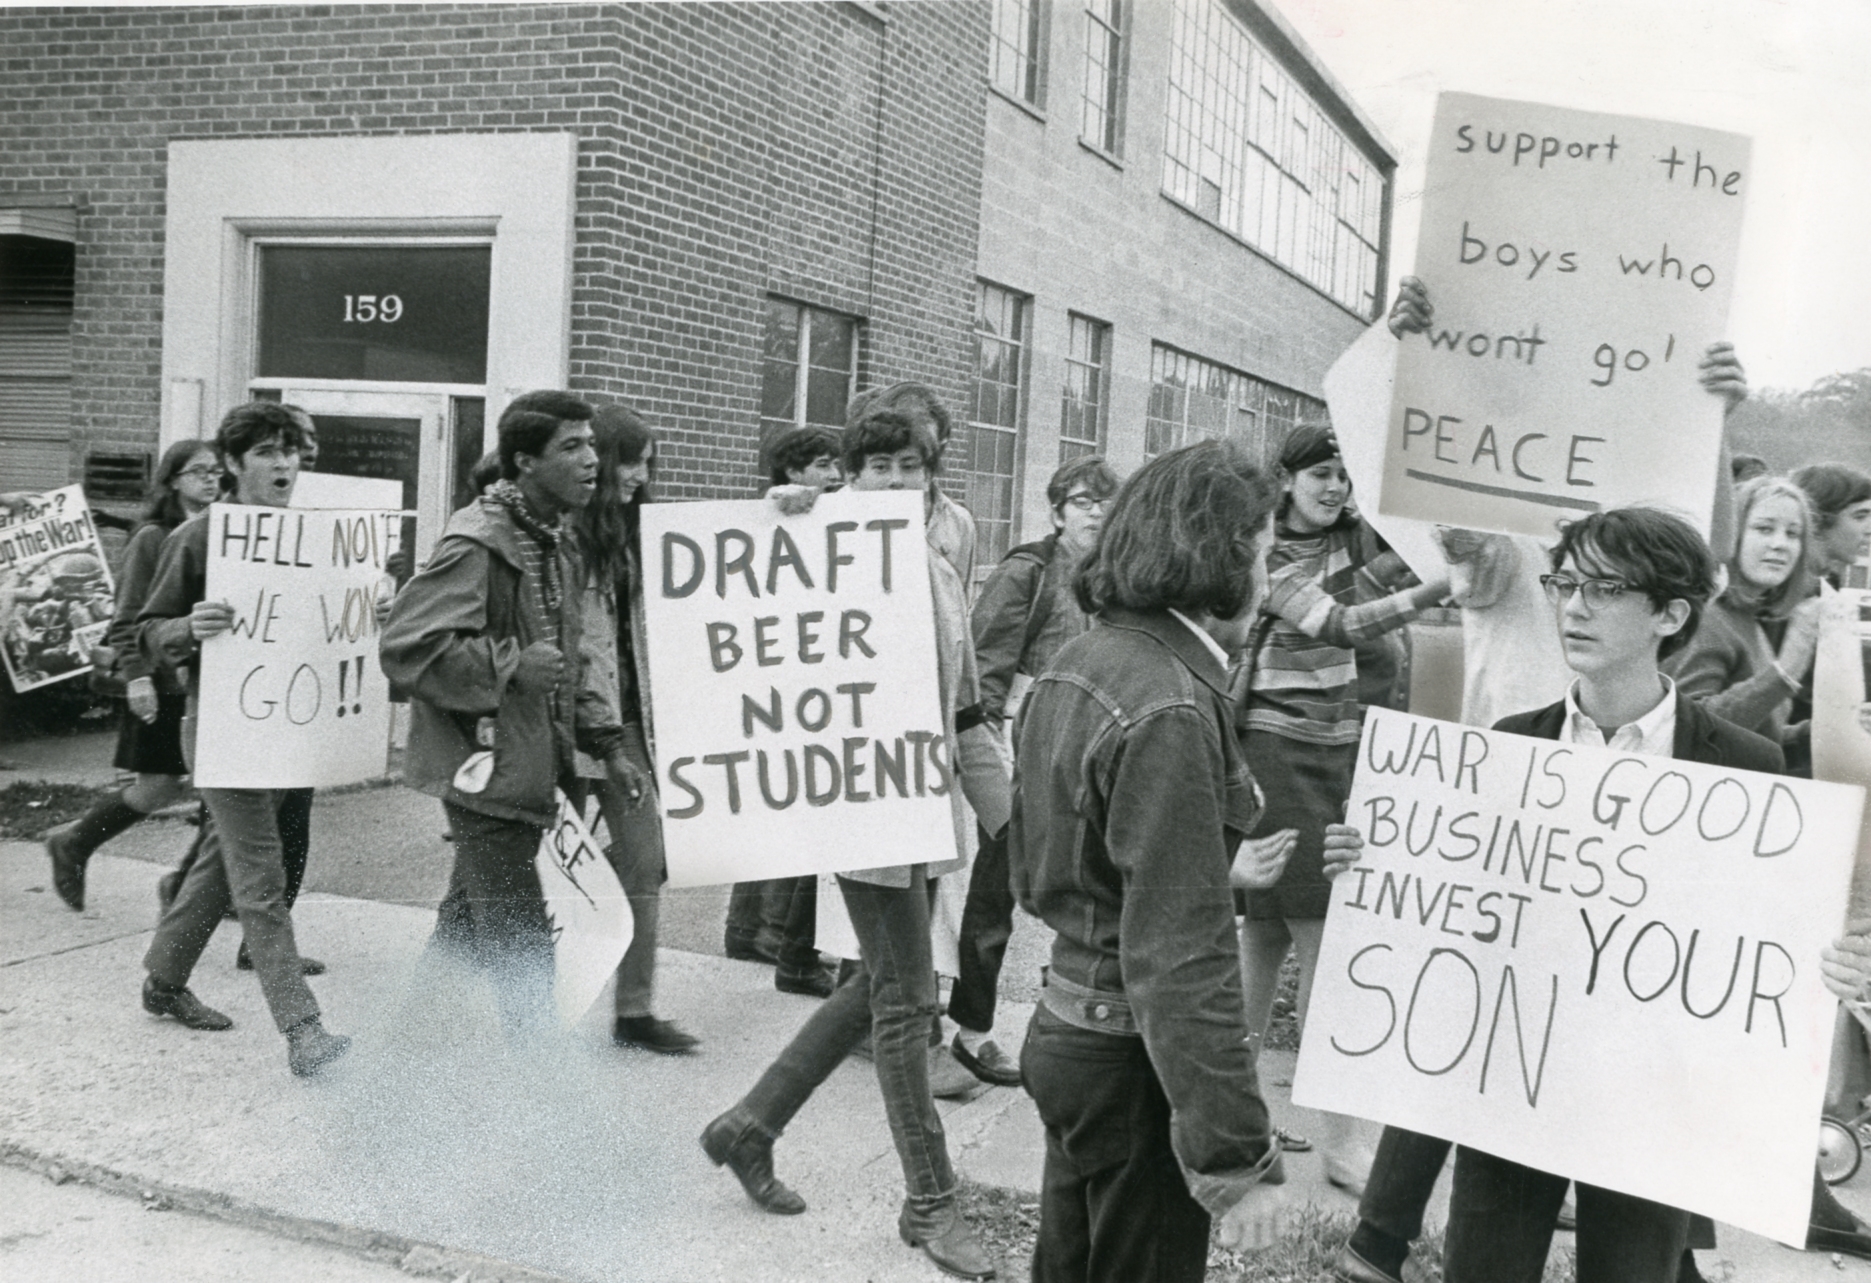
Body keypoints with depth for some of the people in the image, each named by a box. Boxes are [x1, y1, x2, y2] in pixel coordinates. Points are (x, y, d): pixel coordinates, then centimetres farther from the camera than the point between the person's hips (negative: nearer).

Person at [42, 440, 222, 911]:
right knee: (160, 787, 0)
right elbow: (127, 618, -8)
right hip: (163, 682, -5)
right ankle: (72, 843, 23)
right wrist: (136, 674, -17)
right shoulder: (151, 539, -6)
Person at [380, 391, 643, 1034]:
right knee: (524, 950, -6)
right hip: (488, 772, -9)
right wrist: (511, 664, -22)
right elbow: (405, 646, -23)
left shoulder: (553, 543, 14)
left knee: (466, 928, 20)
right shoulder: (477, 545, -16)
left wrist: (608, 745, 15)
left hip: (528, 774, 9)